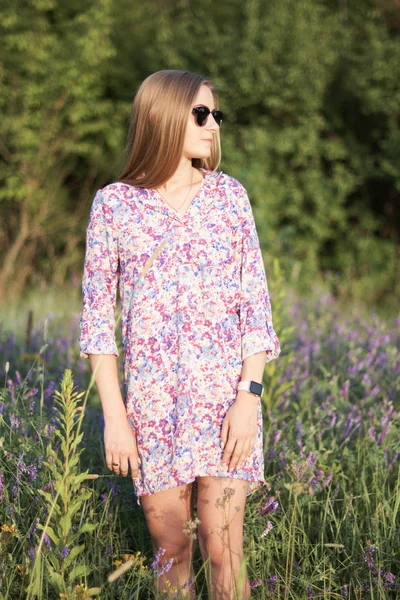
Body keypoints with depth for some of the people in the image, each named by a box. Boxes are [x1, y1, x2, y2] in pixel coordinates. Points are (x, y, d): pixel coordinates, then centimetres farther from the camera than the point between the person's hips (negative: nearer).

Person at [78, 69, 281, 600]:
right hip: (153, 399, 0)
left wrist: (249, 396, -7)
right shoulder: (113, 203, 1)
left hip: (226, 393, 1)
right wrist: (114, 415, -5)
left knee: (222, 549, -4)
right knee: (171, 550, 5)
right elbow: (97, 312, 2)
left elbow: (255, 300, 4)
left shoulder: (229, 194, 5)